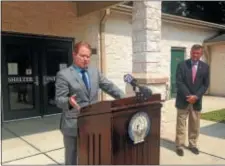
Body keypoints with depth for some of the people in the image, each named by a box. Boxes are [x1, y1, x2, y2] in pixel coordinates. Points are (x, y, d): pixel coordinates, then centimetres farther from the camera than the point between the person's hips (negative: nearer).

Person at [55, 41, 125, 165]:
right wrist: (69, 101, -35)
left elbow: (109, 87, 9)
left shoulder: (95, 72, 9)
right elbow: (59, 100, -13)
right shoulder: (63, 75, -8)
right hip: (73, 125, -5)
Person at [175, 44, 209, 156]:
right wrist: (188, 96, -17)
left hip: (196, 101, 2)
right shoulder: (182, 65, -3)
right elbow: (179, 82, -9)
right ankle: (179, 146, 13)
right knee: (181, 124, 4)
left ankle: (192, 144, 26)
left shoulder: (205, 67, 4)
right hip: (183, 100, -2)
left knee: (195, 125, 11)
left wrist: (196, 96, -12)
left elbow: (205, 84, 2)